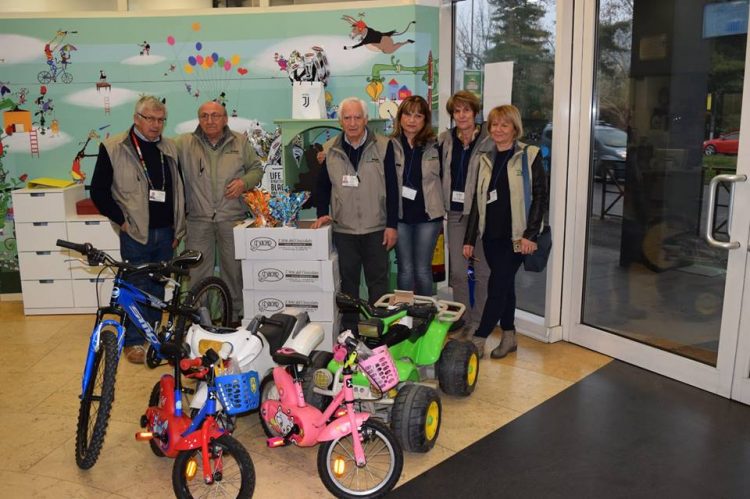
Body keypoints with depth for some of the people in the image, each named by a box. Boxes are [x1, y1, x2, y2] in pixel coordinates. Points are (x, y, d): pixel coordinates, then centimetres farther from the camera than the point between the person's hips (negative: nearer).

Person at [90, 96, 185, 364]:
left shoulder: (169, 148, 8)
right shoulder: (113, 148, -5)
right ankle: (133, 341, 17)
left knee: (158, 286, 14)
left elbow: (179, 188, 14)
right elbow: (99, 191, -3)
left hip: (165, 233, 4)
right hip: (135, 234, -4)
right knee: (137, 287, 3)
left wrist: (178, 227, 9)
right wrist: (121, 220, -8)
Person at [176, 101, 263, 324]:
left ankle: (234, 316, 25)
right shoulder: (185, 143, 3)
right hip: (198, 220, 0)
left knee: (234, 270, 10)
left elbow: (256, 168, 11)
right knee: (197, 272, 4)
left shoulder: (240, 142, 6)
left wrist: (244, 182, -6)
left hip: (232, 219, 1)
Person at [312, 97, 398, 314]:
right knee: (348, 281, 11)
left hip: (376, 229, -2)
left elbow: (392, 188, -4)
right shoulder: (330, 149, 4)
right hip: (343, 230, 2)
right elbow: (323, 186, 12)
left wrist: (392, 225, -7)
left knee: (378, 280, 7)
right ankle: (349, 327, 23)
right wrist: (322, 214, -1)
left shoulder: (383, 147, -4)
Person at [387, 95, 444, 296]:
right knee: (405, 269, 8)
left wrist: (442, 211, 5)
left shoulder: (435, 145, 1)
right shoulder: (390, 146, 0)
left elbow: (443, 177, 8)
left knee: (423, 269, 6)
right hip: (399, 215, 1)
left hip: (427, 215, 0)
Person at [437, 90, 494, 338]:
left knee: (482, 271, 6)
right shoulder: (445, 140, 6)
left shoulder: (489, 141, -8)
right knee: (457, 271, 10)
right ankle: (463, 321, 24)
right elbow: (439, 173, 13)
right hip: (455, 213, 4)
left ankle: (479, 323, 20)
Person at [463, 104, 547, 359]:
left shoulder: (529, 156, -3)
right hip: (491, 234, 5)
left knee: (497, 285, -6)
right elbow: (477, 200, 12)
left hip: (515, 235, -5)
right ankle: (509, 336, 23)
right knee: (505, 285, 12)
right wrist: (469, 238, 8)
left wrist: (530, 234, -14)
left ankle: (478, 340, 1)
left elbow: (539, 196, -7)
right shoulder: (486, 159, 11)